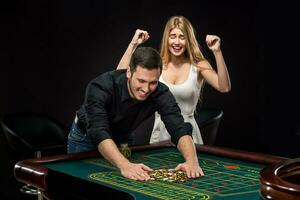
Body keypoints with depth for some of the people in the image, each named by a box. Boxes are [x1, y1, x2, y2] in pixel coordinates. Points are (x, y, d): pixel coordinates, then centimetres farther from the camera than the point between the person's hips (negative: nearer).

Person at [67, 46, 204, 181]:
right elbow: (99, 134, -48)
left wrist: (192, 161, -54)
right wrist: (125, 165, -64)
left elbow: (179, 129, -34)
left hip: (121, 139, 3)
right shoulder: (101, 87, -38)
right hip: (85, 137, -3)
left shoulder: (161, 93, -27)